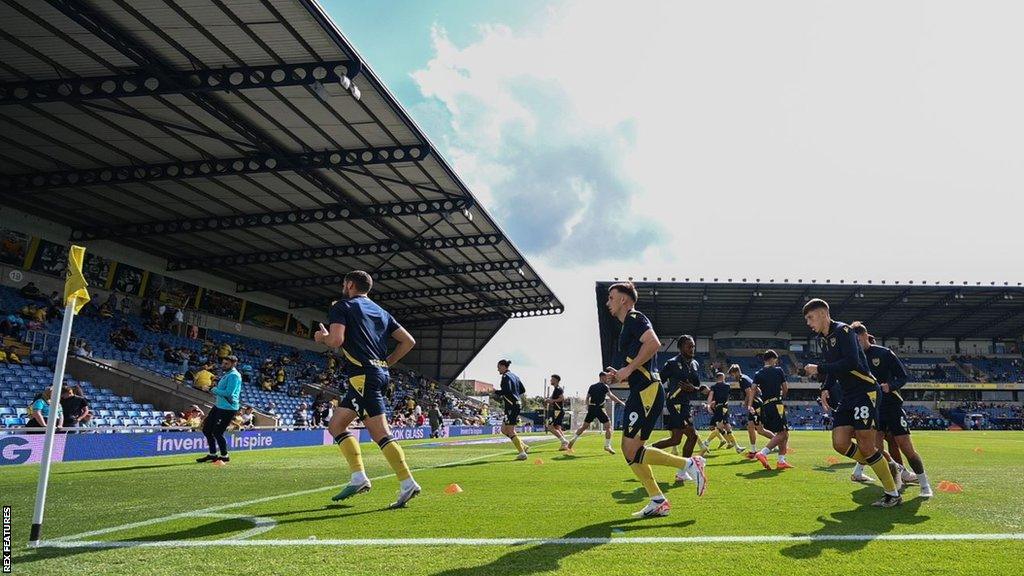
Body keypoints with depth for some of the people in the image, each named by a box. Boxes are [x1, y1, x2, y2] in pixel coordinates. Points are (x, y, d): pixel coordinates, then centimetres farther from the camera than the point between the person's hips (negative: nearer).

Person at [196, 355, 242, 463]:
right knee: (206, 429, 15)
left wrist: (215, 390, -12)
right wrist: (215, 391, 6)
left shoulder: (234, 375, -16)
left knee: (217, 433, -5)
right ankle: (213, 454, 26)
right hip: (218, 406, 11)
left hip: (228, 409, -11)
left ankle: (224, 456, 11)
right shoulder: (226, 374, 15)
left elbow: (228, 392, -25)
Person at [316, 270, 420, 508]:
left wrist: (322, 337, 8)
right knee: (336, 425, 11)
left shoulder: (342, 306, 2)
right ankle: (358, 477, 3)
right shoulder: (381, 312, 22)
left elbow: (336, 340, -14)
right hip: (380, 374, 8)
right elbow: (408, 341, 16)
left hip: (363, 376, -8)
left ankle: (407, 484, -9)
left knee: (381, 434, -7)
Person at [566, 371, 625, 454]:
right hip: (599, 409, -6)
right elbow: (611, 396, -12)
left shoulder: (592, 386, 16)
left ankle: (573, 440, 11)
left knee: (584, 426, 15)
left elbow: (587, 398, 18)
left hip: (591, 409, 6)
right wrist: (621, 403, -11)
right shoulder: (604, 386, -2)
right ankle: (607, 445, -2)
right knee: (608, 426, 2)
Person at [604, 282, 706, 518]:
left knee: (632, 451, -11)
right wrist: (619, 376, 11)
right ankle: (658, 502, 12)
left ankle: (690, 464, -4)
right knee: (629, 450, 9)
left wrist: (628, 368, -19)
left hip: (647, 392, -10)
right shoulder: (627, 327, 23)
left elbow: (654, 343, -25)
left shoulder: (635, 318, -6)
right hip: (640, 392, 10)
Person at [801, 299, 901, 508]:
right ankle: (887, 469, 19)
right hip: (846, 397, 9)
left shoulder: (843, 331, -12)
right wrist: (825, 389, 8)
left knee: (865, 446, -9)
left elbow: (851, 363, -25)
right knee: (840, 444, -1)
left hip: (864, 392, -9)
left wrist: (819, 369, -20)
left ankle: (893, 494, 6)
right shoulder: (822, 339, 15)